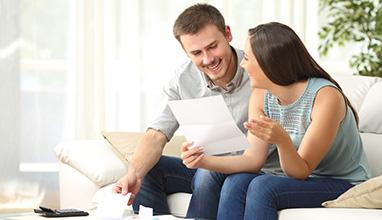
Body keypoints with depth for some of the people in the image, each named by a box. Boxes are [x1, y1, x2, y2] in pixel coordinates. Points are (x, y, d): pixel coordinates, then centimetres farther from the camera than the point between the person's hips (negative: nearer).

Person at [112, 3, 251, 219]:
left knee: (207, 174, -32)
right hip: (203, 167, 5)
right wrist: (134, 173, -32)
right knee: (145, 169, -12)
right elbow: (156, 135, -11)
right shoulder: (183, 79, -5)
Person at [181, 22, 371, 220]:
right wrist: (204, 161, -21)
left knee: (262, 187, -29)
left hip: (342, 183, -6)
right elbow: (253, 159, -6)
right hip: (299, 177, 6)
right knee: (235, 183, -22)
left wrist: (282, 140, -40)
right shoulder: (261, 96, -1)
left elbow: (302, 171, -20)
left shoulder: (325, 96, -23)